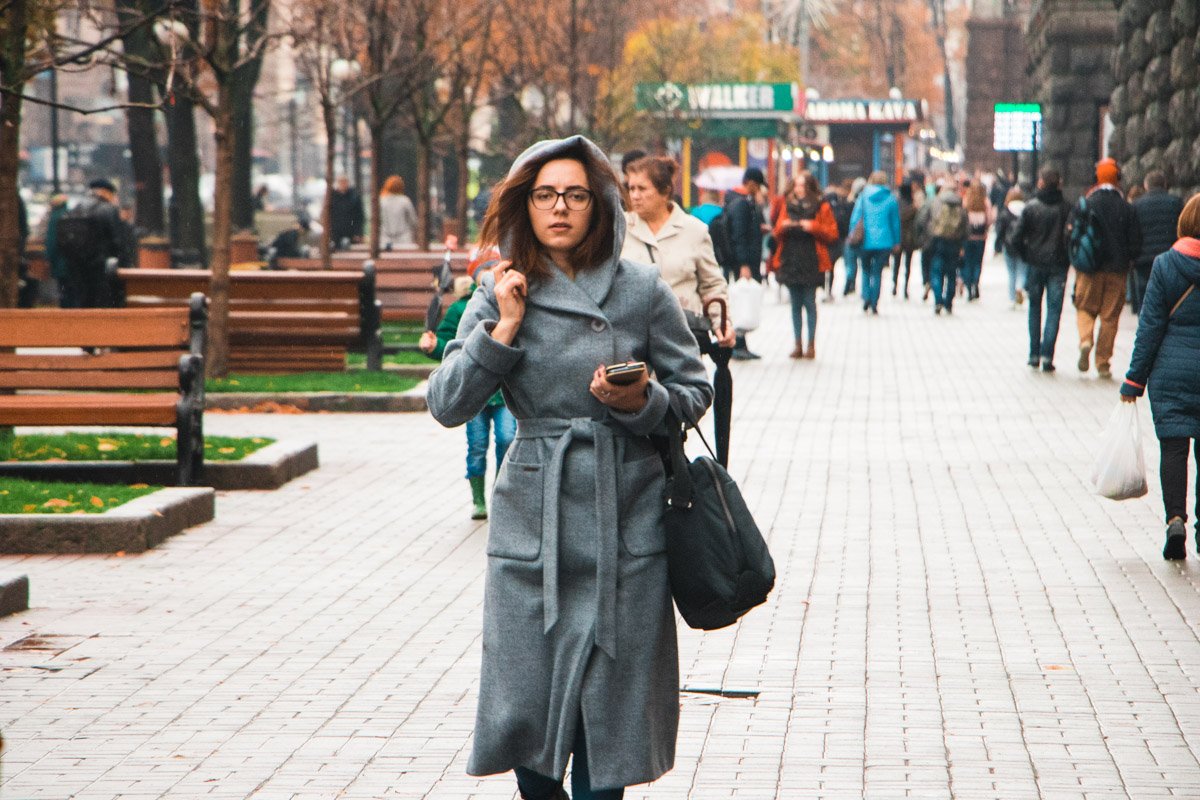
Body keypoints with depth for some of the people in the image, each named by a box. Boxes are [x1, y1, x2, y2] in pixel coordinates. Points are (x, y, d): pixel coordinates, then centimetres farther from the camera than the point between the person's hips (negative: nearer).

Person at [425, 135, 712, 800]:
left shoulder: (642, 290, 2)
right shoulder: (500, 295, 4)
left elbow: (695, 389, 7)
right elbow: (447, 404, -2)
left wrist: (644, 402, -12)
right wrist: (505, 326, -9)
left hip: (625, 517, 0)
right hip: (534, 515, 1)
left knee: (612, 691, -1)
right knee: (527, 693, 0)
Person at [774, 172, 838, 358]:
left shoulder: (821, 206, 2)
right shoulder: (788, 205, 13)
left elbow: (832, 233, -2)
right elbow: (778, 232, 16)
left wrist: (813, 227, -14)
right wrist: (783, 227, -5)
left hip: (812, 262, -4)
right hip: (791, 260, 4)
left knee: (809, 303, -5)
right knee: (796, 304, 5)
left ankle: (811, 345, -1)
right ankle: (798, 344, 8)